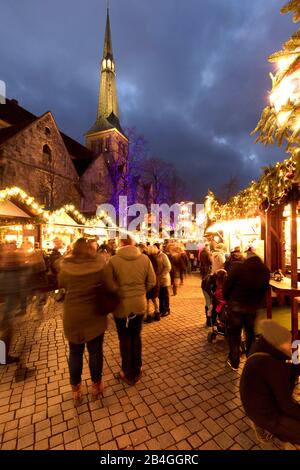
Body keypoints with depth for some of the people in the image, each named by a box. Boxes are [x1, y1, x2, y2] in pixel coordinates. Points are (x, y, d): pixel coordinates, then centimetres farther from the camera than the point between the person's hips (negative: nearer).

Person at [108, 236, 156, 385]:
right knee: (136, 337, 22)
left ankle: (128, 374, 33)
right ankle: (137, 371, 37)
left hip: (121, 305, -2)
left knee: (125, 339, 16)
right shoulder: (145, 258, -9)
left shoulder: (113, 260, -17)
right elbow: (152, 282, -3)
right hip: (140, 304, 3)